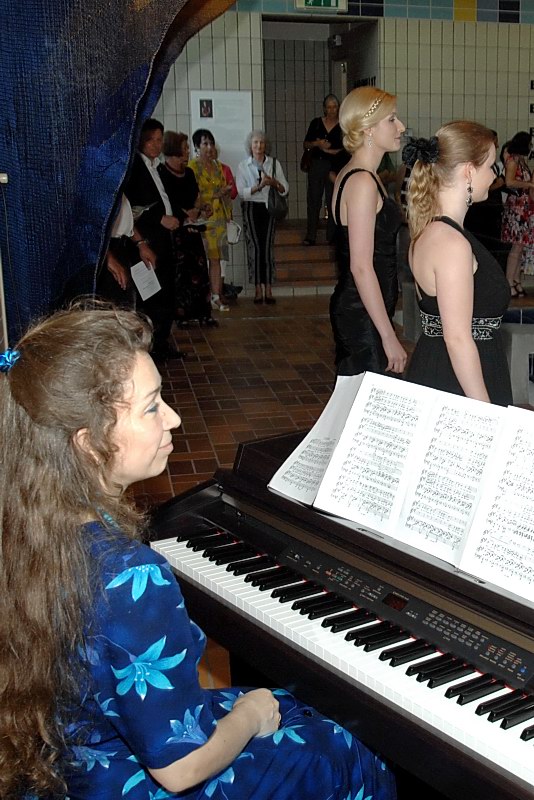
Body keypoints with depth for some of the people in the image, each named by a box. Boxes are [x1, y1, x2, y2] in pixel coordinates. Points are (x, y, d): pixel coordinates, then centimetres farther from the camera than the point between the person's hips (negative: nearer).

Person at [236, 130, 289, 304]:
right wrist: (259, 186, -18)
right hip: (251, 207, -1)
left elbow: (285, 189, 6)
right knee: (254, 247, -5)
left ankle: (268, 290, -4)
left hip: (269, 207, 1)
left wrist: (273, 182, -14)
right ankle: (258, 290, -1)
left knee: (267, 246, -5)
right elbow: (241, 192, -5)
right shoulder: (243, 166, 5)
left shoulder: (274, 163, 8)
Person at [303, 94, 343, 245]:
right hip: (316, 164, 2)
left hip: (334, 166, -2)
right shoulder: (316, 123, 8)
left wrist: (329, 150, -11)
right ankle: (310, 236, 2)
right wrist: (317, 144, -9)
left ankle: (332, 236, 7)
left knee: (332, 201, 1)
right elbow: (306, 144, 10)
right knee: (313, 200, 0)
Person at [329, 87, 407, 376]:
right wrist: (389, 336, -20)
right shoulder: (363, 182, -16)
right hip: (364, 317, -10)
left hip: (350, 308, 10)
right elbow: (361, 267, -21)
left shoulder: (350, 175, 15)